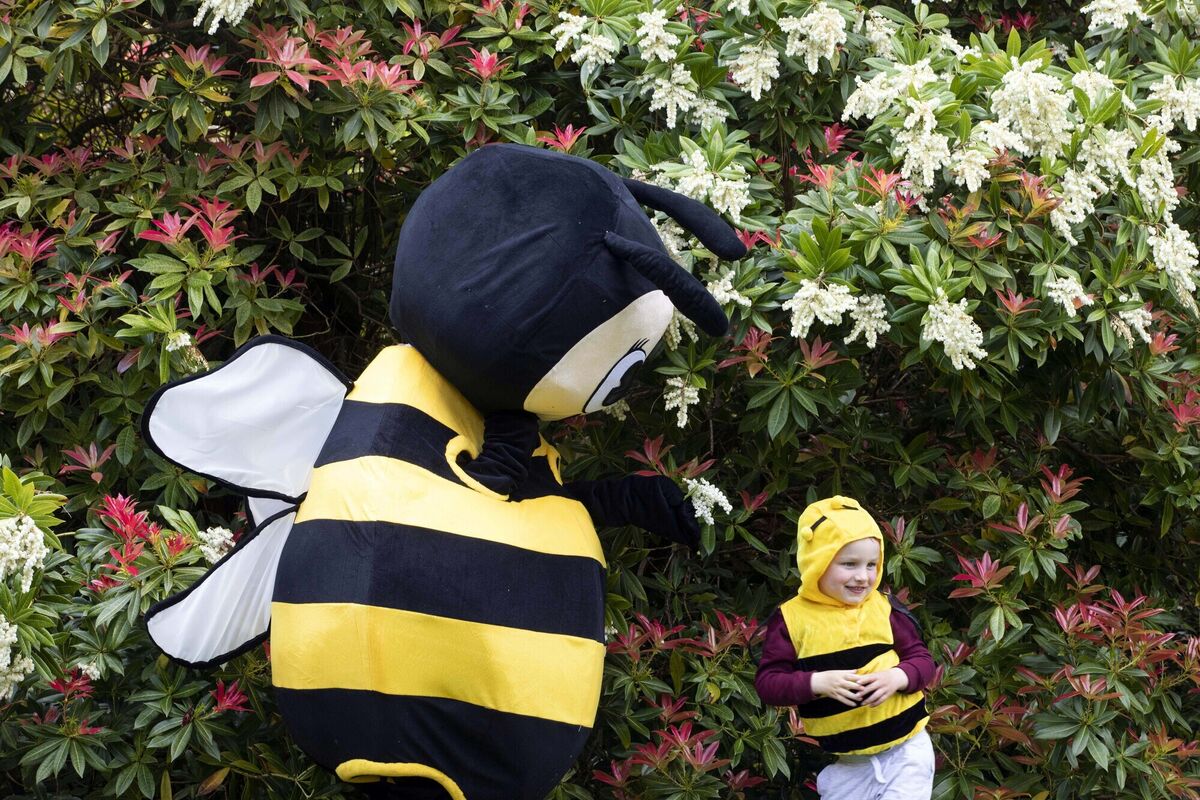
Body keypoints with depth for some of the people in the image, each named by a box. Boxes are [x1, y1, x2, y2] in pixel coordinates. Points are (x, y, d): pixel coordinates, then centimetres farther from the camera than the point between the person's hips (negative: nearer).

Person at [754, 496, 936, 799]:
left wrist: (897, 677, -19)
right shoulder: (791, 618, -6)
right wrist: (817, 683, -23)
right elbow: (767, 682, -7)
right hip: (847, 761, 0)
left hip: (906, 748, 0)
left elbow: (922, 660, 3)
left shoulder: (885, 608, -1)